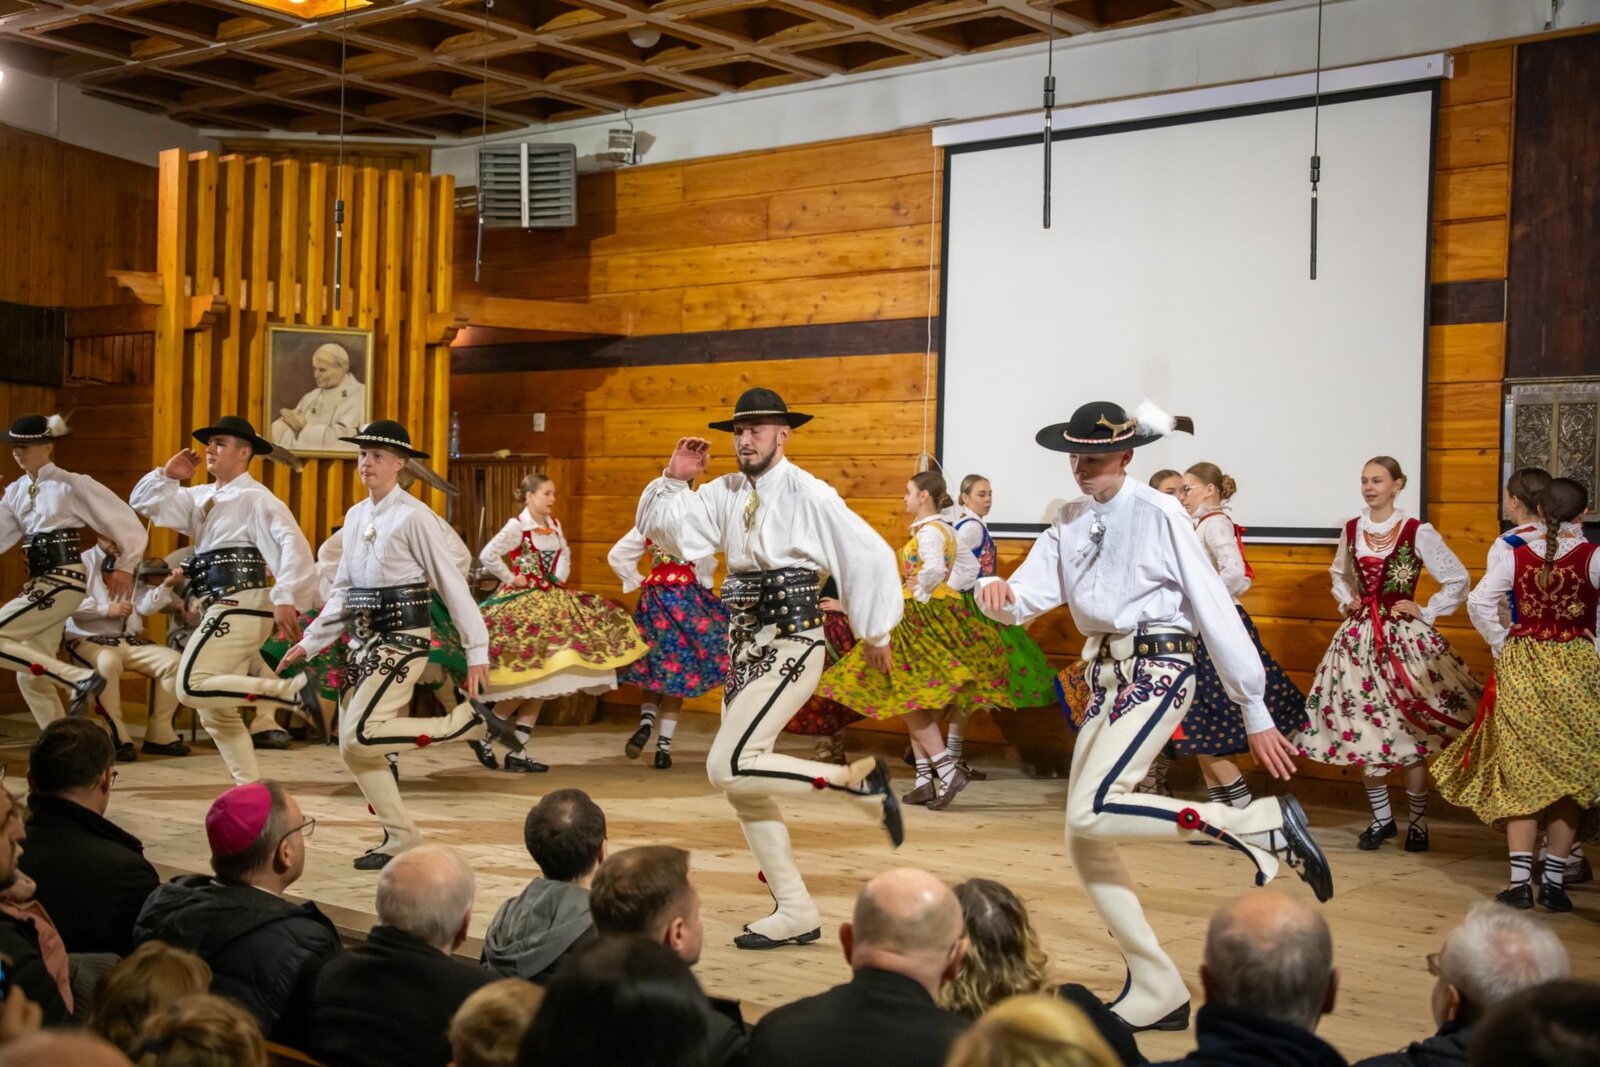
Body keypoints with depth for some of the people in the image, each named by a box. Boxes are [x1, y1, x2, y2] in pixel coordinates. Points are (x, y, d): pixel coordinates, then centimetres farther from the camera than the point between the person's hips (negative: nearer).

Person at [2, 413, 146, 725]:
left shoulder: (71, 485, -6)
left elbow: (124, 520, -3)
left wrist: (126, 566, 2)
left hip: (63, 581, -8)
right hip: (41, 582, 8)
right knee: (31, 678, 8)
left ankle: (80, 677, -15)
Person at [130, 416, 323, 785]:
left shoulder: (256, 498, -8)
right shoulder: (202, 498, 18)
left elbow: (292, 543, -20)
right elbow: (145, 503, 24)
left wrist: (286, 599, -30)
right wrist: (168, 475, 6)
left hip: (241, 606, -9)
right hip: (226, 610, 9)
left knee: (193, 687, -21)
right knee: (216, 713, 11)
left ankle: (293, 690, -21)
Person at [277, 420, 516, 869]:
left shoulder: (414, 516, -10)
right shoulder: (356, 517, 12)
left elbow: (452, 583, -10)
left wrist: (477, 651, -11)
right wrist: (310, 643, 13)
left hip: (402, 638, -8)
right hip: (363, 641, 8)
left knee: (361, 734, -19)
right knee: (351, 748, 4)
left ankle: (469, 721, -6)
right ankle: (400, 837, 15)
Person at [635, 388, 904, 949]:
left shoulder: (808, 494, -11)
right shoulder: (725, 493, 7)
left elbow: (871, 556, -7)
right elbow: (661, 528, 11)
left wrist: (875, 633, 1)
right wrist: (673, 480, -4)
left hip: (791, 644, -8)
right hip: (745, 646, 8)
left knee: (728, 766, -20)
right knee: (741, 785, 8)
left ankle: (858, 778, -5)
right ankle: (795, 912, 17)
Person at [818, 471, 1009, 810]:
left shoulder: (928, 531, -14)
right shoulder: (945, 530, 14)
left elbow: (933, 569, -32)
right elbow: (971, 565, 23)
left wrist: (920, 595, -17)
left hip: (922, 617, -10)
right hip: (940, 613, 10)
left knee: (909, 698, -8)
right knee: (916, 702, 10)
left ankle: (948, 769, -13)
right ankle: (926, 779, 10)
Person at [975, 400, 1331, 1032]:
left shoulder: (1158, 515, -10)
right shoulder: (1068, 523, 10)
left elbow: (1216, 609, -9)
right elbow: (1026, 599, 3)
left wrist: (1256, 714, -9)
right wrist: (998, 594, -23)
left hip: (1158, 671, -7)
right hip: (1104, 677, 7)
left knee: (1091, 812, -25)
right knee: (1086, 849, 4)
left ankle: (1265, 823, -14)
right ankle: (1156, 996, 14)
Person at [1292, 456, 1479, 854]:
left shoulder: (1418, 533, -7)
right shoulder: (1351, 530, 6)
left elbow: (1458, 579, -1)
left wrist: (1426, 613, -5)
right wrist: (1346, 602, 8)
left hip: (1405, 638, -4)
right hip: (1360, 636, 4)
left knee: (1411, 730, -1)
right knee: (1364, 729, 4)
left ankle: (1417, 821, 14)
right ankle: (1382, 818, 18)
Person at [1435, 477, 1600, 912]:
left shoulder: (1515, 555, -1)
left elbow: (1479, 605, -7)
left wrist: (1503, 644, 4)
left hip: (1521, 666, 2)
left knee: (1522, 770, 8)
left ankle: (1520, 877, 2)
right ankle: (1554, 880, 10)